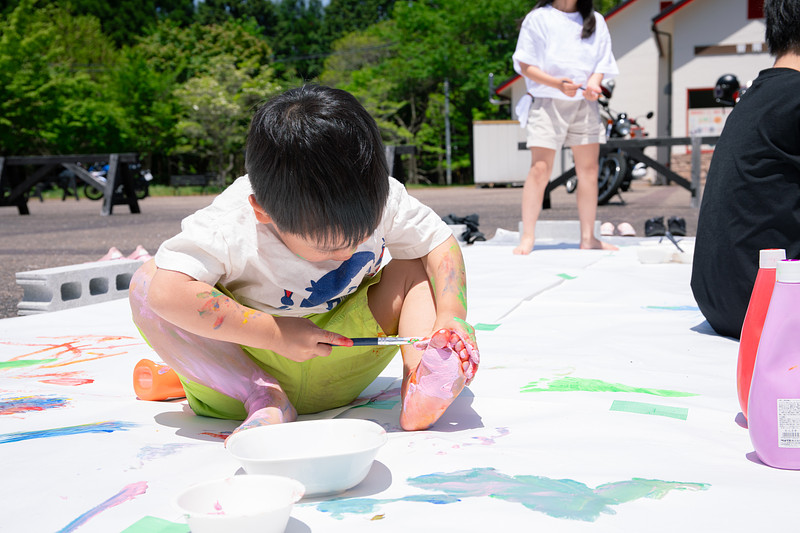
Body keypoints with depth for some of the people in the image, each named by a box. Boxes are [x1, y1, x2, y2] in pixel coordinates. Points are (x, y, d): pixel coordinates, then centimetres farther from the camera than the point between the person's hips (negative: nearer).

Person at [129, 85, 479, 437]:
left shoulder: (381, 198, -18)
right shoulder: (232, 227, -29)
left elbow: (439, 244, -7)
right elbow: (167, 291, -38)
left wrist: (452, 316, -25)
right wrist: (275, 333, -35)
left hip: (341, 361, 3)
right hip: (252, 362, -2)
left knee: (412, 267, -11)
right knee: (144, 283, -23)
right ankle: (264, 396, -26)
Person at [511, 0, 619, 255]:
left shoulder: (595, 21, 15)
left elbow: (602, 62, 14)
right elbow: (525, 65, -3)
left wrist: (594, 83, -9)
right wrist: (557, 83, -18)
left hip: (585, 104, 4)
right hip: (547, 102, -4)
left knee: (589, 170, 3)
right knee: (540, 169, -11)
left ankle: (588, 237, 11)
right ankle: (527, 237, -7)